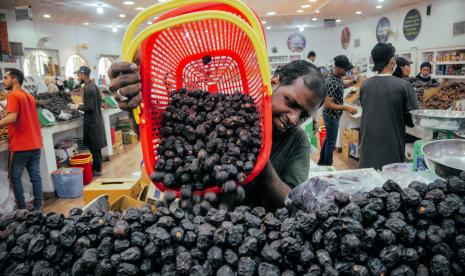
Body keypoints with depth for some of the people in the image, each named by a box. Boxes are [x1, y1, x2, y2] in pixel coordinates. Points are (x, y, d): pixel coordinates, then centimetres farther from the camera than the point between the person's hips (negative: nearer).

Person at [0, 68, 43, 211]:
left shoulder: (13, 96, -9)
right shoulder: (29, 96, 15)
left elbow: (12, 118, -23)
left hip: (20, 145, -7)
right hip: (35, 144, 7)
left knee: (15, 177, 5)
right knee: (35, 176, 8)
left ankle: (22, 208, 7)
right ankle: (38, 207, 11)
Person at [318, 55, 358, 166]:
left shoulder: (338, 77, 1)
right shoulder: (332, 83, -28)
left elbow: (341, 86, 25)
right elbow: (328, 104, -30)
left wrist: (353, 81, 9)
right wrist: (346, 108, -30)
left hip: (333, 115, 10)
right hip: (331, 116, -10)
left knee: (328, 139, 20)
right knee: (331, 142, 3)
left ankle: (322, 162, 34)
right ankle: (328, 166, 18)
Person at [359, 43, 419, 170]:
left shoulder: (365, 85, -2)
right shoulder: (403, 86, -12)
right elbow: (413, 119, -6)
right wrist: (400, 118, 12)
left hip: (368, 147, 4)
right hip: (391, 149, -3)